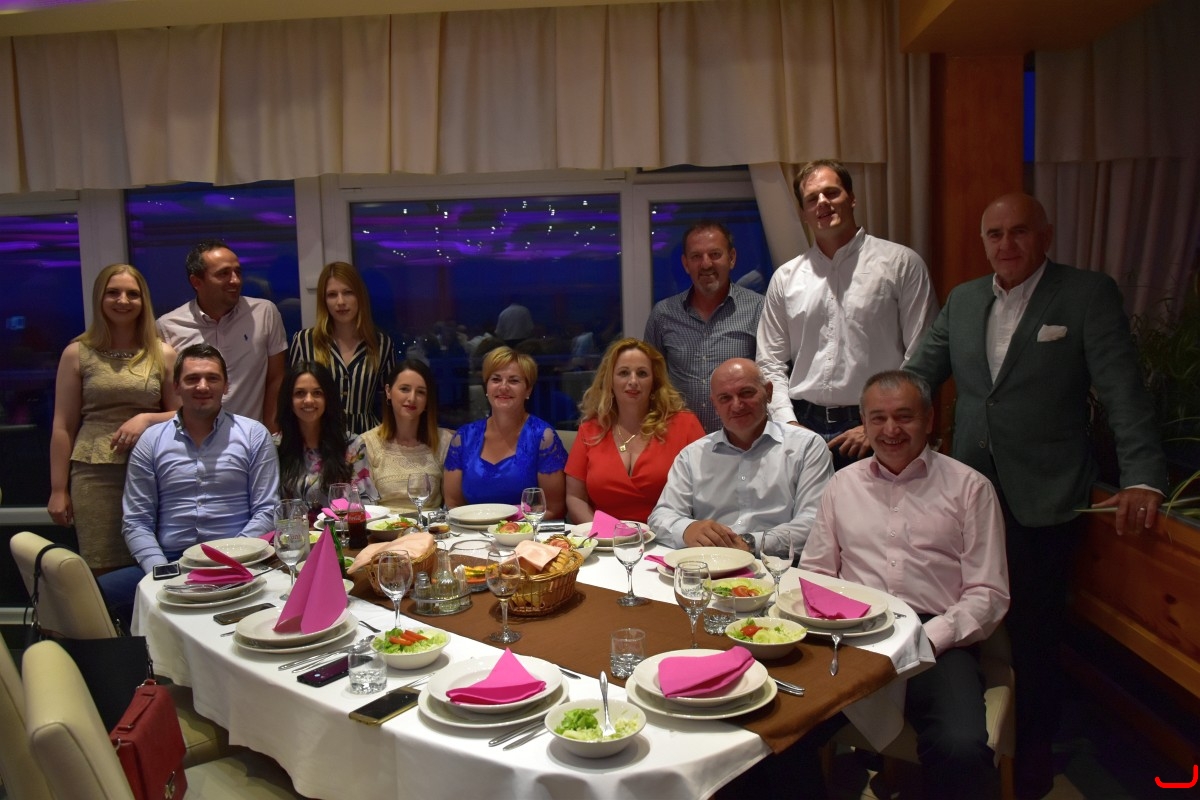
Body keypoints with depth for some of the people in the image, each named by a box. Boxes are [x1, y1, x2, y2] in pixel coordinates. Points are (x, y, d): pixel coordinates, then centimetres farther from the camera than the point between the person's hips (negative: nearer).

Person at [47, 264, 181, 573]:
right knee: (103, 572, -1)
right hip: (94, 475, -1)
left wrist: (147, 419, -8)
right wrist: (58, 489, 3)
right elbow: (63, 427, 5)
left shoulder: (163, 354, 7)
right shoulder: (78, 353, 4)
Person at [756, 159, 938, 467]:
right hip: (803, 425, 3)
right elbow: (770, 363, 12)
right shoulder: (785, 278, 10)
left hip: (875, 432, -2)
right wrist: (788, 422, -1)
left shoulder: (901, 263, 1)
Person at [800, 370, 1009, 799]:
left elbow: (988, 594, 3)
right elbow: (813, 574, 17)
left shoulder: (969, 487, 8)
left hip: (936, 642, -1)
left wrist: (924, 639, -12)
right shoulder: (843, 484, 18)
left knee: (963, 748, -31)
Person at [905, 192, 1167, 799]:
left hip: (1043, 500, -3)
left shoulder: (1089, 295, -4)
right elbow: (919, 374, 13)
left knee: (1034, 631, 8)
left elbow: (1122, 391, -10)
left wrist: (1143, 478, -20)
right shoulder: (962, 300, 10)